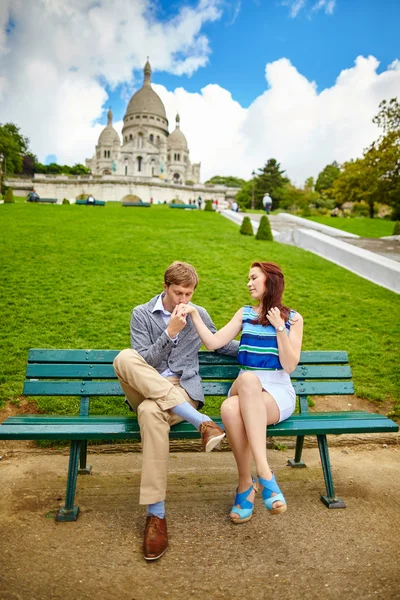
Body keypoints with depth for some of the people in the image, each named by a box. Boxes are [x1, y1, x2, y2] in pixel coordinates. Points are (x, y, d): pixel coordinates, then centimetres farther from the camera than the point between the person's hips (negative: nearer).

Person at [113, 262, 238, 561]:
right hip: (145, 389, 1)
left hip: (182, 389, -1)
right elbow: (142, 362, -5)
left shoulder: (200, 315, 11)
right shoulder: (141, 314, 5)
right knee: (124, 357, -34)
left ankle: (157, 514, -31)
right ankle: (201, 421, -36)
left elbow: (223, 345, 26)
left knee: (151, 410, -38)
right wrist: (170, 332, -15)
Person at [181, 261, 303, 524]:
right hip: (245, 388, 2)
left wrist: (279, 328, -10)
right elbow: (213, 343, 7)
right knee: (230, 408, -38)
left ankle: (246, 484, -27)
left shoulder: (293, 318, 7)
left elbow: (290, 365, -2)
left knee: (233, 409, -38)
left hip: (278, 392, -2)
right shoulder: (245, 313, 16)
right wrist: (195, 314, -1)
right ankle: (265, 474, -26)